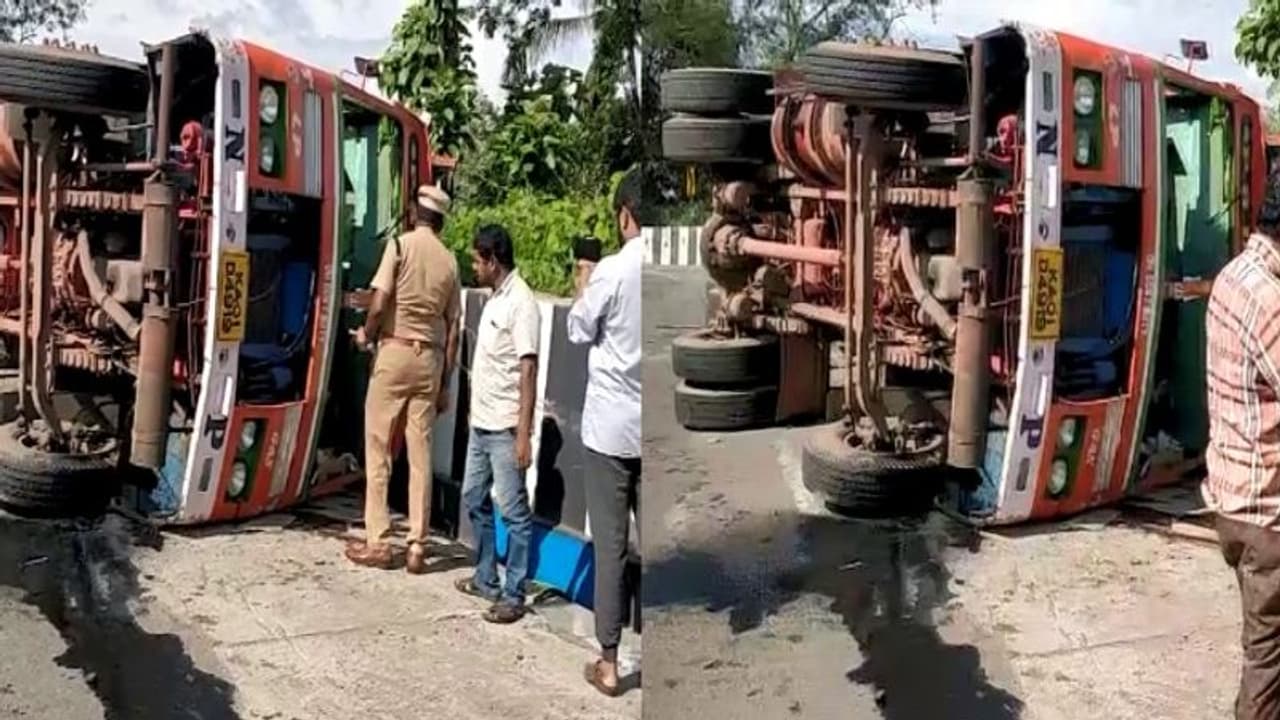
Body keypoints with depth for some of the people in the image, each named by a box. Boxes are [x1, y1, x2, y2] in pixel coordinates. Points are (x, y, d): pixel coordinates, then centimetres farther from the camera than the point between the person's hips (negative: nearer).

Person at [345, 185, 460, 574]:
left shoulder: (400, 245, -4)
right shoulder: (450, 261, 7)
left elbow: (380, 304, -13)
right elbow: (453, 330, 7)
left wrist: (365, 334, 7)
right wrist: (444, 382, 13)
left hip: (396, 351, -4)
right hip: (431, 358, 4)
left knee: (378, 448, 4)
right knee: (421, 452, 6)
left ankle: (377, 542, 5)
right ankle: (417, 546, 6)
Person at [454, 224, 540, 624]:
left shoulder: (521, 303, -16)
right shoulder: (495, 298, 12)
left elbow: (528, 371, -20)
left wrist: (523, 433, -23)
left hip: (505, 428, -10)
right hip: (481, 424, 10)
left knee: (513, 511, -2)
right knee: (474, 499, 18)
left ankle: (513, 596, 4)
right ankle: (486, 579, 30)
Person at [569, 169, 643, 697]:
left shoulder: (611, 271, -13)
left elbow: (579, 331, 1)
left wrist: (583, 287, 18)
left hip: (611, 425, -4)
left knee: (610, 546, 3)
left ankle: (608, 663, 9)